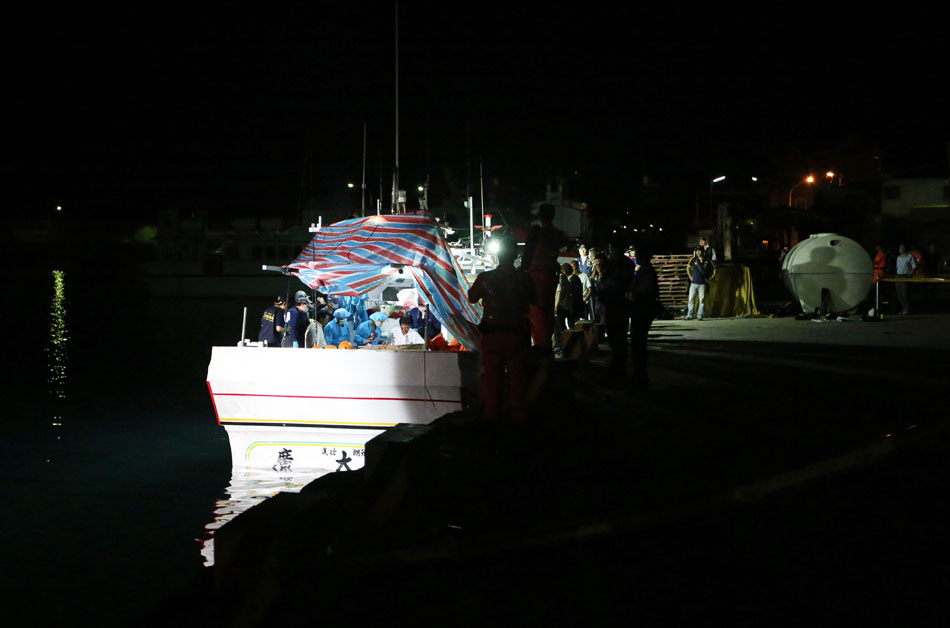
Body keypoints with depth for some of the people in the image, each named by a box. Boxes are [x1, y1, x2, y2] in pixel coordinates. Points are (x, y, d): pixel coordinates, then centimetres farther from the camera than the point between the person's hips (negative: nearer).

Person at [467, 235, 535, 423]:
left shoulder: (485, 277, -10)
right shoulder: (524, 278, -9)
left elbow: (472, 298, 5)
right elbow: (533, 301, 5)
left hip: (491, 335, 0)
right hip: (517, 335, 0)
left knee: (492, 376, 10)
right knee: (518, 377, 10)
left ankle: (491, 415, 16)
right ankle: (518, 416, 16)